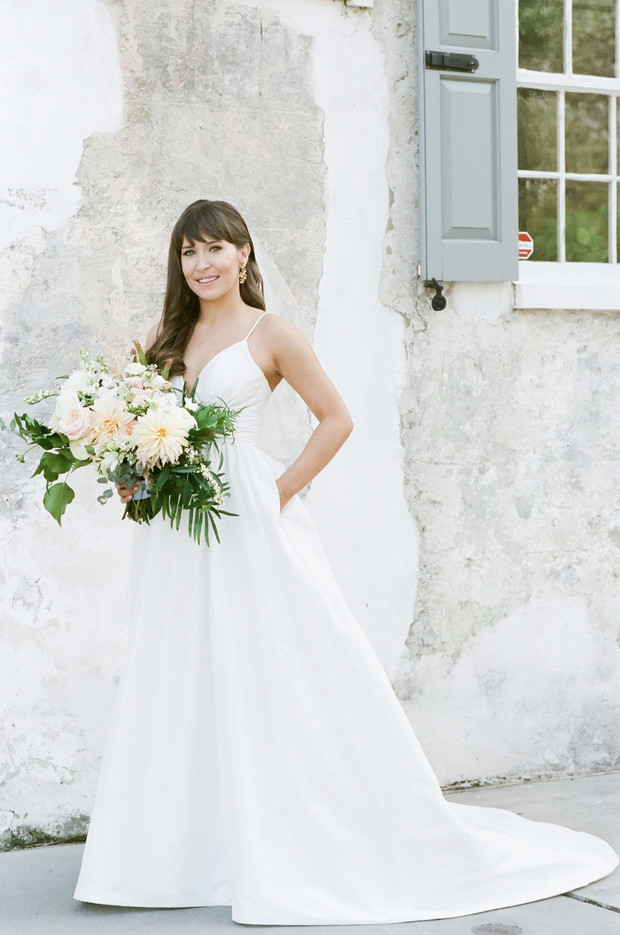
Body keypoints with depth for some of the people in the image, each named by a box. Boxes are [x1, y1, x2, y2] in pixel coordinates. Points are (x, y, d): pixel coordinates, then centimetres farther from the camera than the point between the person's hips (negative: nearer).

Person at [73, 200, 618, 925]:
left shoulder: (269, 334, -2)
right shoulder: (166, 337, 13)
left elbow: (335, 419, -3)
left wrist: (282, 492, -10)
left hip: (248, 521, -6)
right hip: (176, 530, 6)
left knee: (279, 675, -4)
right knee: (180, 681, 7)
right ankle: (192, 851, 16)